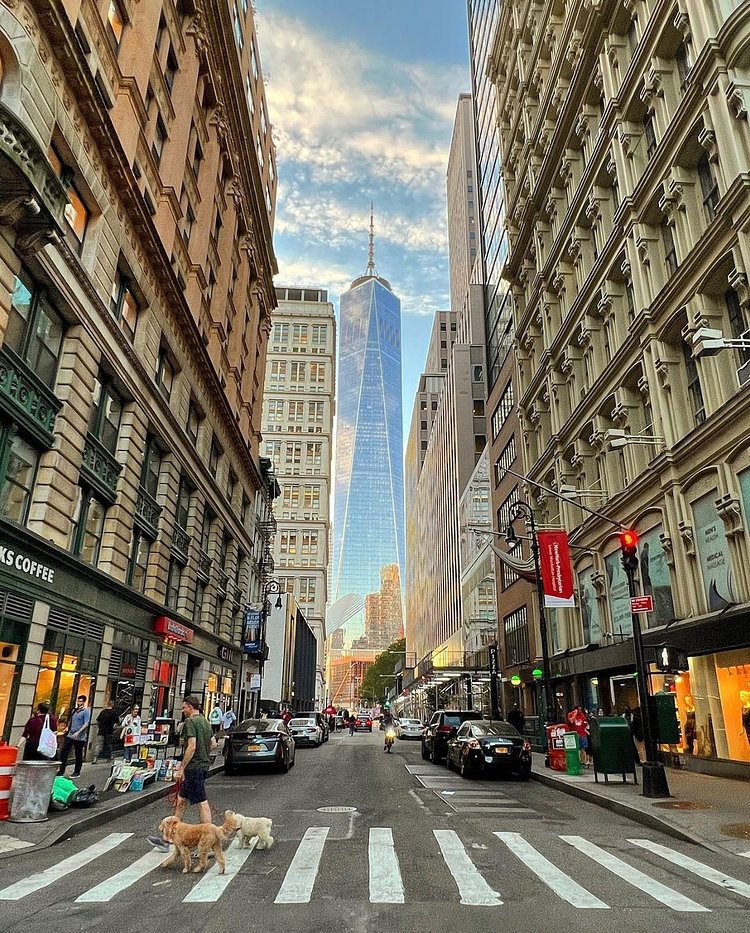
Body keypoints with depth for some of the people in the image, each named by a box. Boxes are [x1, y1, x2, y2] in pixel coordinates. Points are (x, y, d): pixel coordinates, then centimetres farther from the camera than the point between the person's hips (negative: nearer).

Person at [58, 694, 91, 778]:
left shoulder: (86, 711, -9)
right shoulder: (74, 710, 12)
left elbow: (86, 724, -17)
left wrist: (78, 732, -26)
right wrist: (68, 727, 8)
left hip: (80, 737, -6)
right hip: (70, 735, 6)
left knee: (78, 755, 5)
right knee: (63, 752, 0)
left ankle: (77, 772, 17)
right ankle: (62, 770, 11)